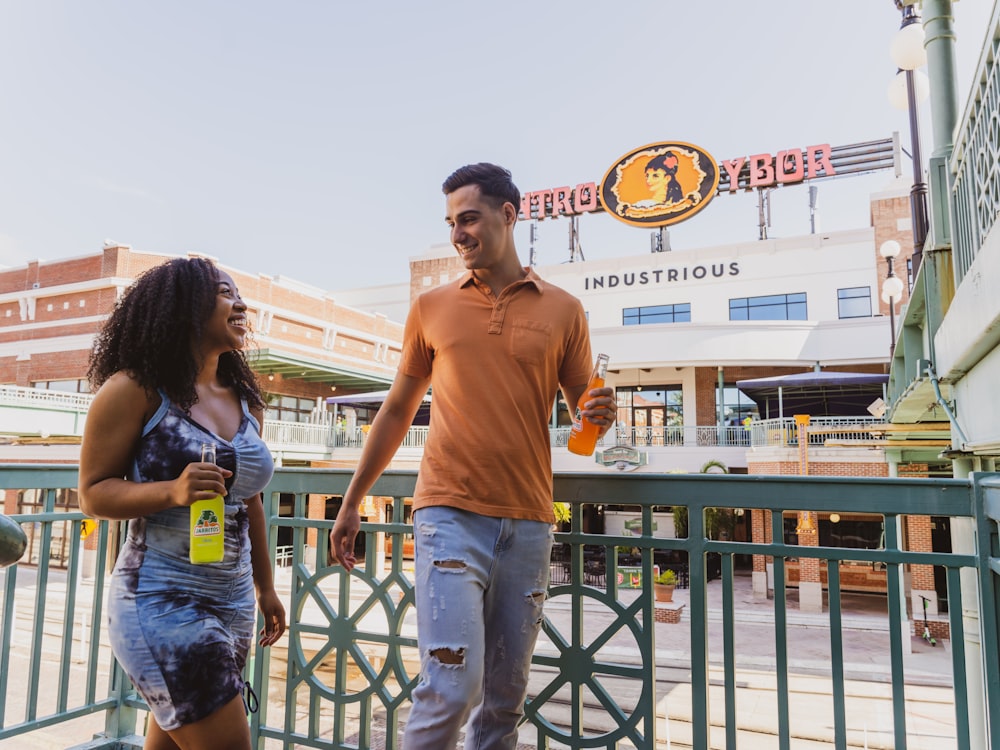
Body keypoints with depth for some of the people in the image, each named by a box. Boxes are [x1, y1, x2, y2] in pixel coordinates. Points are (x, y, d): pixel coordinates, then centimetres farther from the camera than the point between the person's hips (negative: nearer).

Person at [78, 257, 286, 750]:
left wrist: (265, 588, 19)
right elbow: (93, 493, -8)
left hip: (233, 604, 6)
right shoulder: (137, 390, -9)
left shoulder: (246, 403, 8)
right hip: (161, 601, -6)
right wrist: (172, 491, -26)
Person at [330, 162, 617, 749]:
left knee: (506, 696, 11)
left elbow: (583, 407, 13)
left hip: (529, 523, 2)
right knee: (452, 685, -9)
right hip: (450, 515, -1)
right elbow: (398, 410, 14)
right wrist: (353, 501, 14)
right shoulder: (432, 308, 8)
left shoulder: (563, 311, 6)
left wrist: (602, 414, -12)